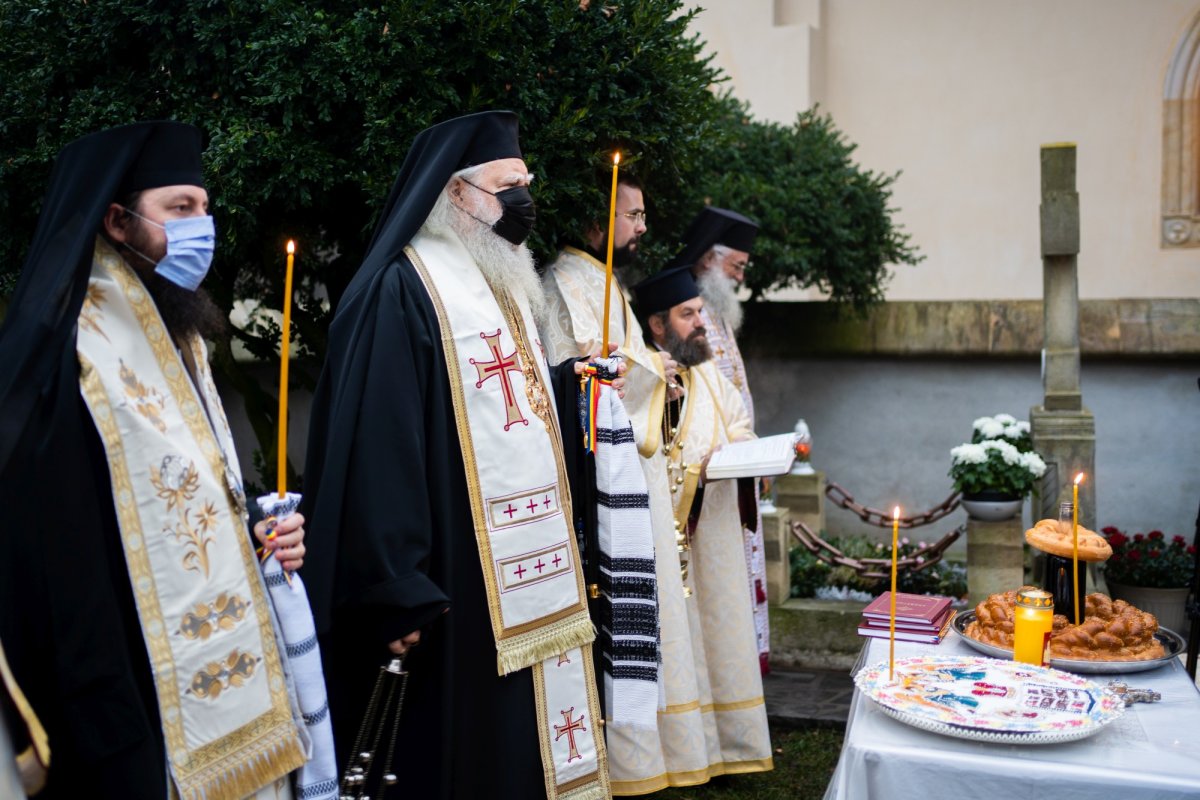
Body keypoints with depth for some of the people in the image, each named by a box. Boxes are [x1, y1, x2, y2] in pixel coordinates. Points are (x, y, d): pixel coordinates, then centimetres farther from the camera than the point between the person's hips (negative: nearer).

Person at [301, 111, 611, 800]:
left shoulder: (505, 285, 16)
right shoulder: (403, 292, -14)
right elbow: (379, 449, -20)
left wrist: (564, 379, 11)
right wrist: (398, 593, -22)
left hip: (532, 572, 9)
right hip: (458, 579, -9)